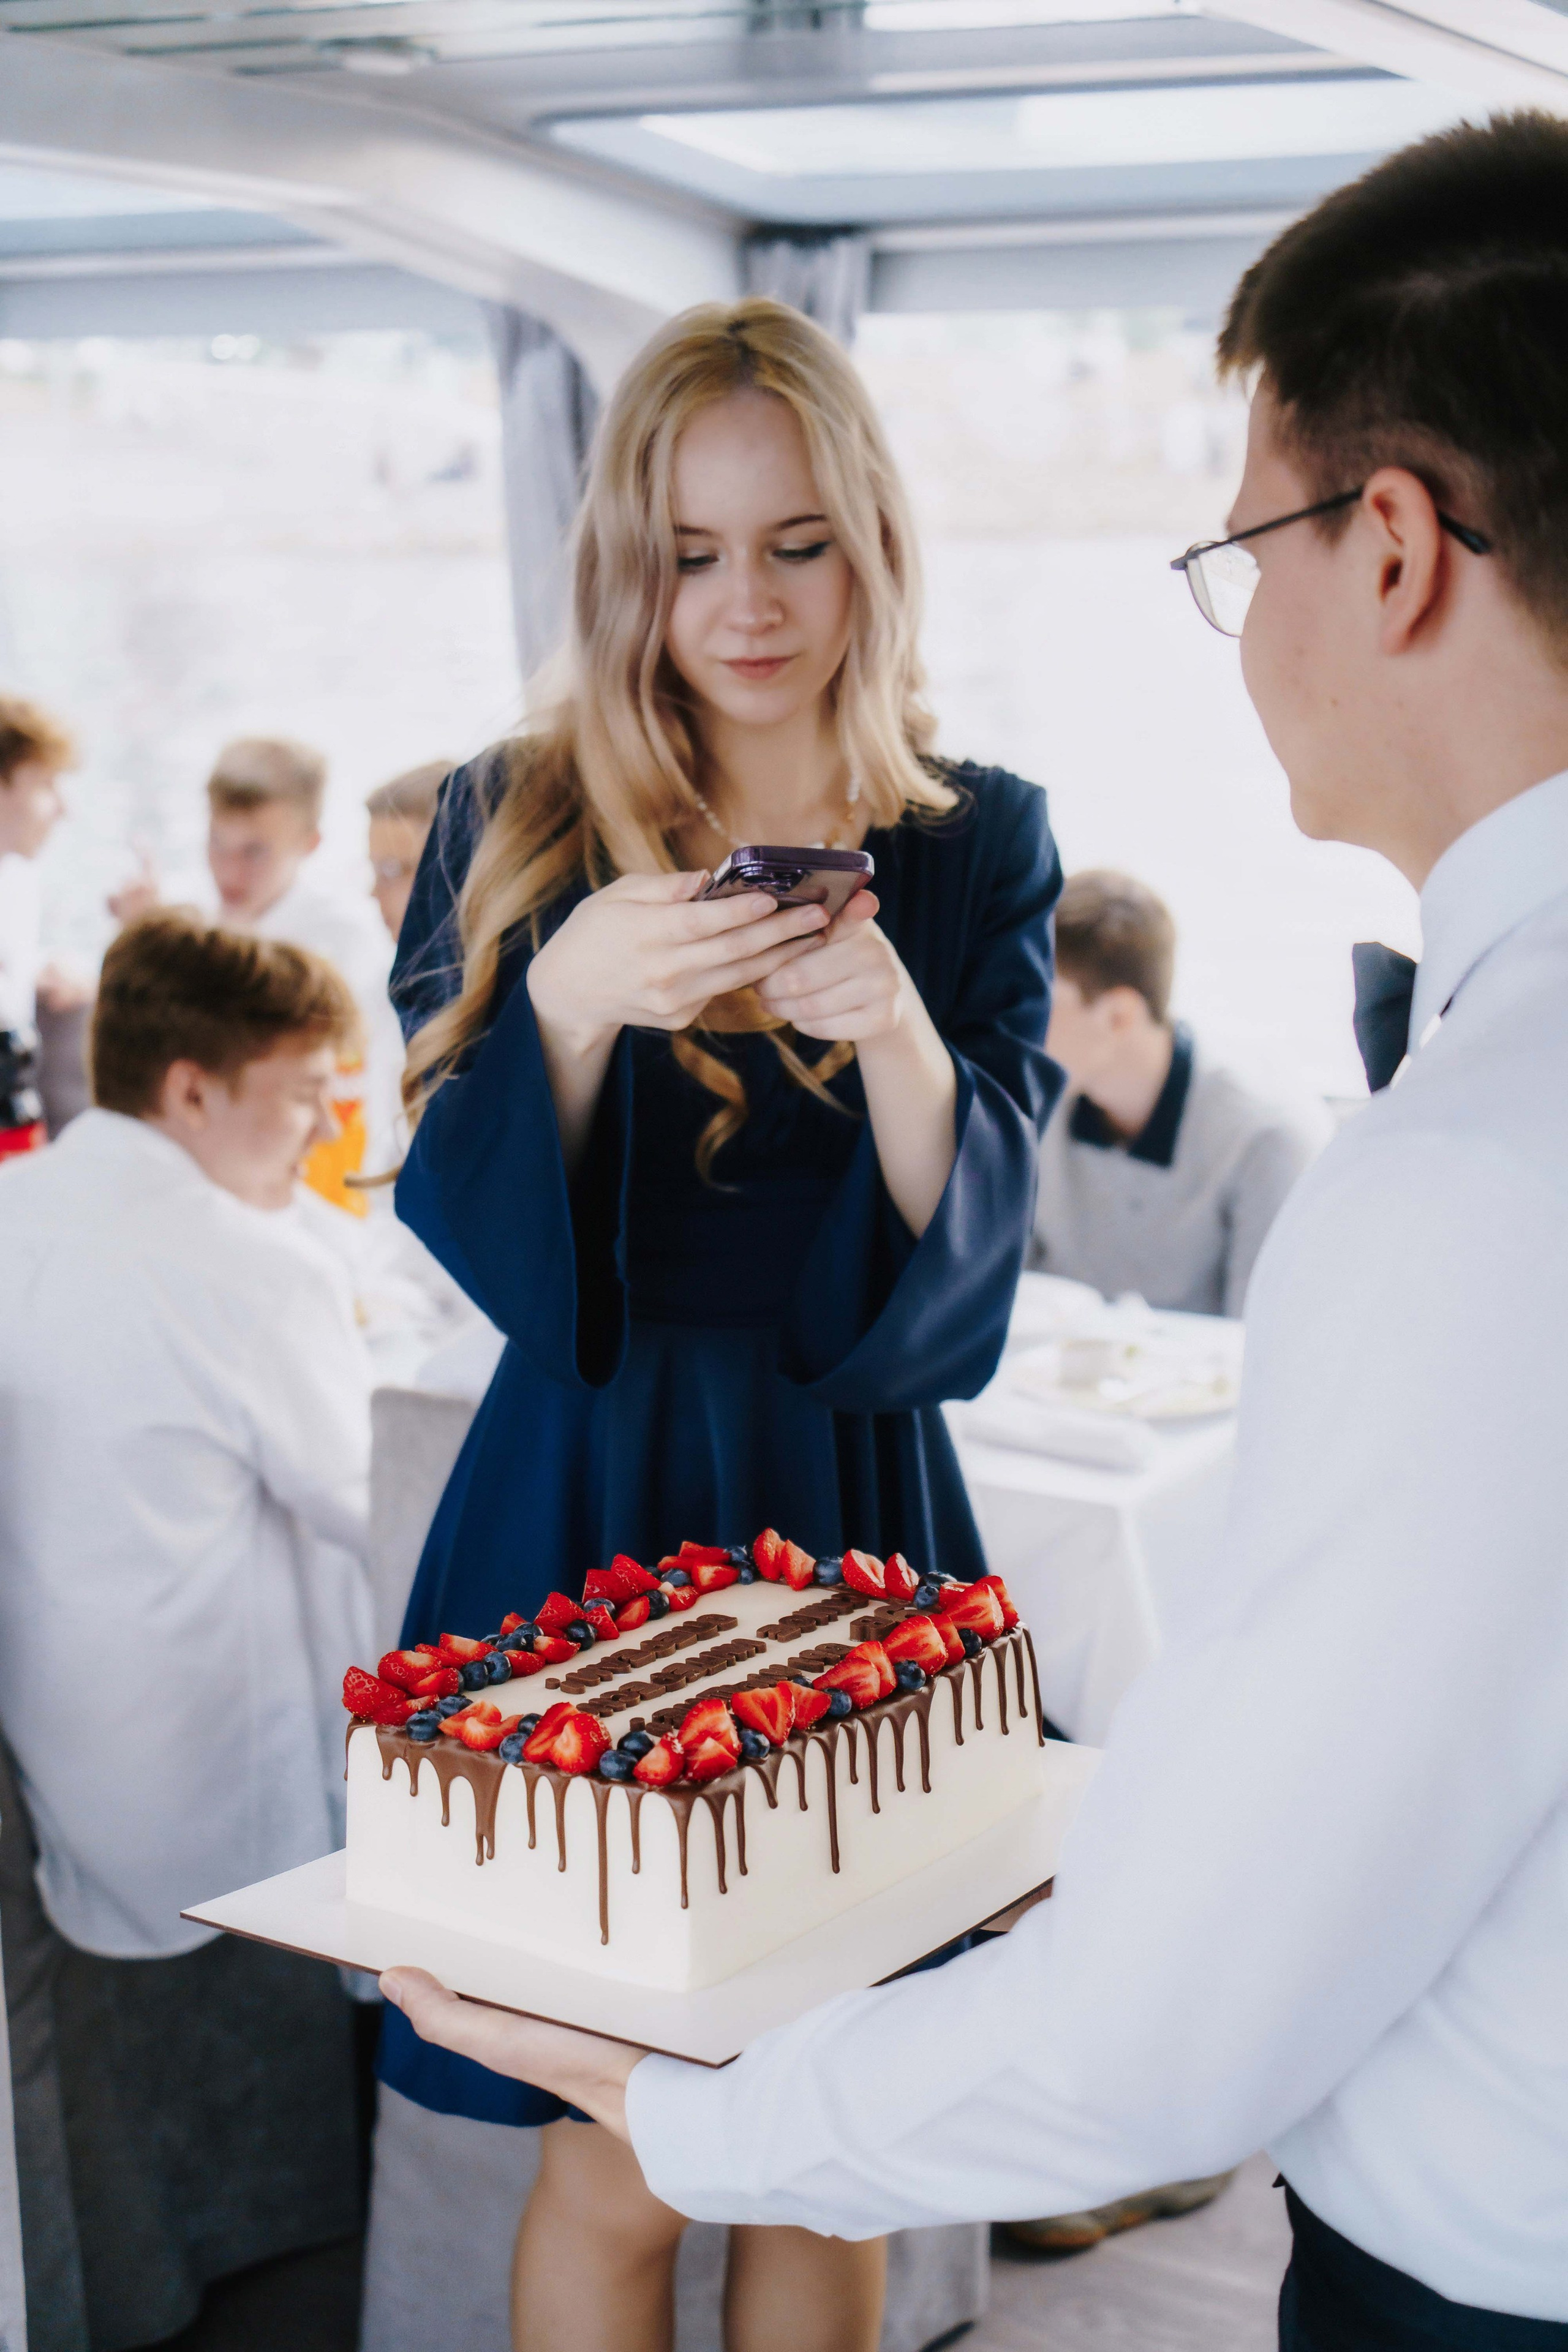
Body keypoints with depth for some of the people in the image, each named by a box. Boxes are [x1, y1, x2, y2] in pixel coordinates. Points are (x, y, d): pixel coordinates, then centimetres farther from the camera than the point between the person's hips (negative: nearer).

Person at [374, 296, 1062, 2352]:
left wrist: (901, 1040, -24)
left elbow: (971, 1258, -4)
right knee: (617, 2174, 5)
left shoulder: (979, 843, 1)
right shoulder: (518, 827, 0)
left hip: (855, 1510, 1)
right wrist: (568, 1002, -22)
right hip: (589, 1504, -1)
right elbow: (475, 1244, -4)